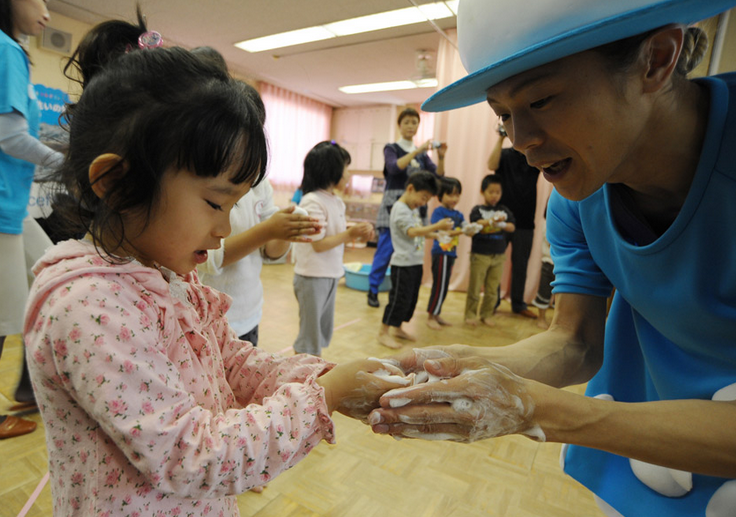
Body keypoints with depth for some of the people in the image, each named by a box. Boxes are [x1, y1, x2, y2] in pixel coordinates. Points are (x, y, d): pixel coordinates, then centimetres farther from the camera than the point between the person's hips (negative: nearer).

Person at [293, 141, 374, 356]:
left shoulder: (336, 201, 8)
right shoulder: (312, 202, -17)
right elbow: (318, 244, -18)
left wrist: (358, 233, -5)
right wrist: (350, 234, -21)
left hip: (330, 275, 8)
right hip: (313, 277, -8)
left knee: (323, 332, 18)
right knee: (309, 335, 4)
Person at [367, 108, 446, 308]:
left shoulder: (422, 154, 16)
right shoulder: (391, 148, 5)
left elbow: (438, 176, 5)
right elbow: (394, 167, -17)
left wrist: (441, 158, -10)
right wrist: (417, 151, -22)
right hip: (393, 205, -4)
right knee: (385, 250, -5)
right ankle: (373, 291, 8)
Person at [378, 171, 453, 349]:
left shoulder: (414, 209, 15)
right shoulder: (400, 209, -16)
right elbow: (412, 232, -29)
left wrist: (436, 235, 9)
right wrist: (437, 226, -35)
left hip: (416, 263, 10)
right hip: (403, 264, -10)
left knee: (411, 298, 16)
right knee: (399, 299, -4)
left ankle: (398, 329, 30)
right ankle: (383, 333, 9)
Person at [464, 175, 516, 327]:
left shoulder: (504, 210, 7)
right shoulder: (477, 209, -2)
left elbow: (512, 227, -1)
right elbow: (475, 223, -19)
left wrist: (502, 224, -22)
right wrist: (492, 221, -35)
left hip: (498, 256, 3)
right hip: (480, 254, -3)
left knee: (492, 289, 11)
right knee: (474, 288, 3)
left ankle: (487, 315, 24)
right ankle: (470, 315, 16)